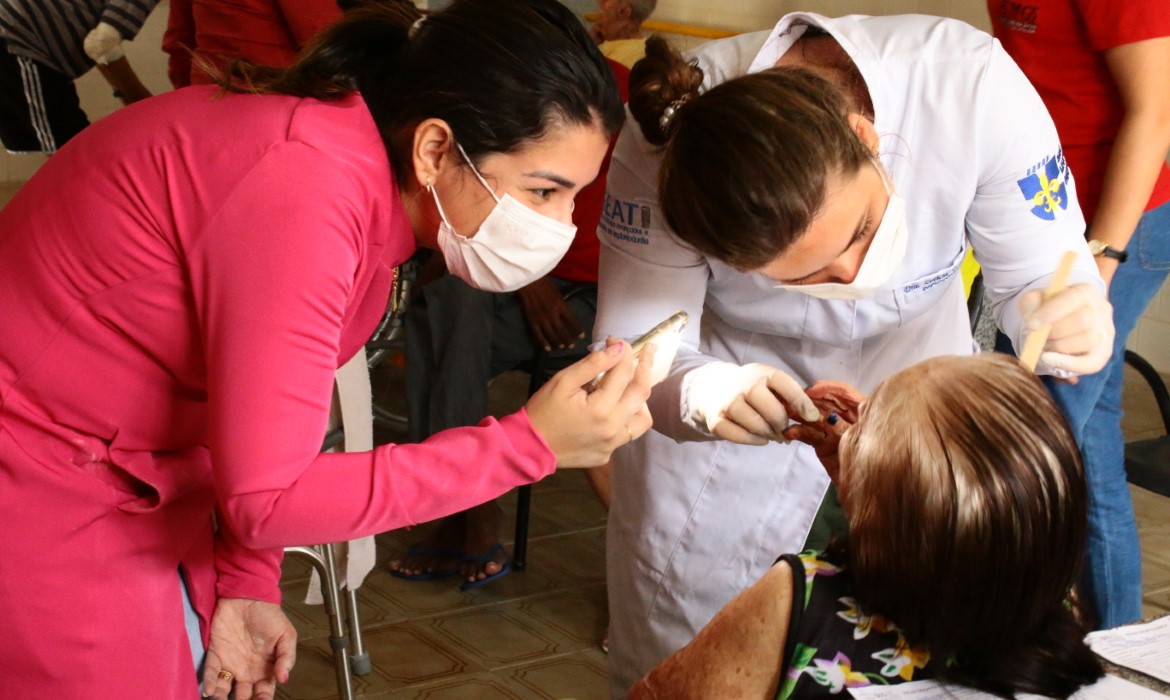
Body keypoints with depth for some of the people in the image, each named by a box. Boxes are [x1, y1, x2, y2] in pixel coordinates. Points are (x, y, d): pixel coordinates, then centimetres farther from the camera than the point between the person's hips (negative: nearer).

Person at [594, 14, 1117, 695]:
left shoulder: (974, 84, -33)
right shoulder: (660, 152, -34)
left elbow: (1041, 277, -21)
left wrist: (1072, 315, -45)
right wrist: (702, 396, -49)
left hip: (915, 357, 1)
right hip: (731, 374, -1)